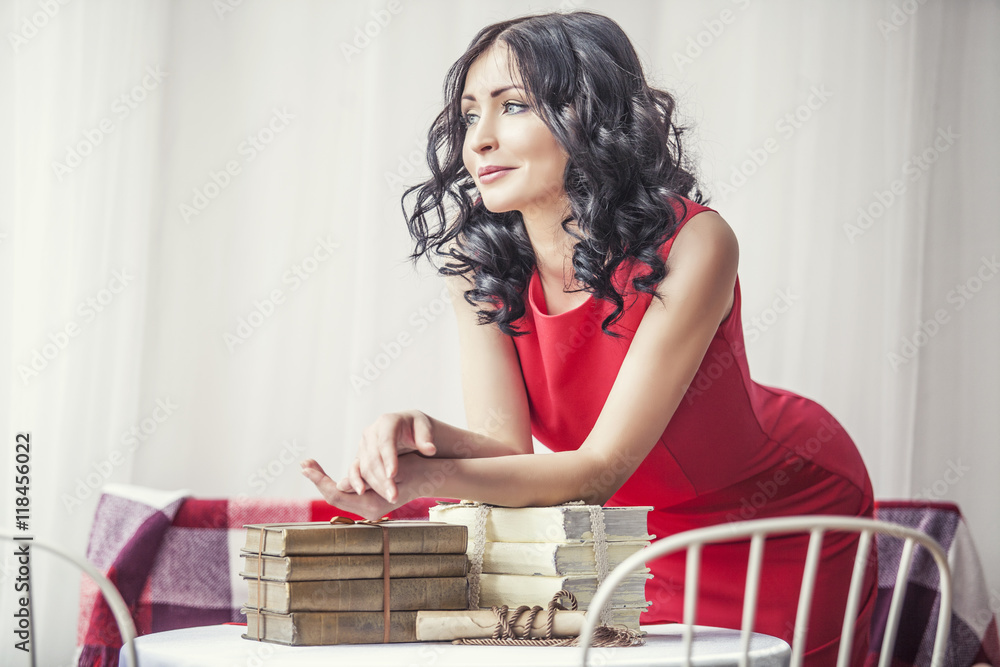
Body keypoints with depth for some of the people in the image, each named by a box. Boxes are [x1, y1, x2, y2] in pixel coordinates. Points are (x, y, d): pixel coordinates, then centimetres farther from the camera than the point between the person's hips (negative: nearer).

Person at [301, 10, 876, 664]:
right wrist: (424, 437, -43)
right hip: (653, 531, 3)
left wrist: (427, 478, -47)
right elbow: (505, 446, -21)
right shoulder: (476, 259, -17)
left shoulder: (692, 242, -32)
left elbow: (602, 467, -34)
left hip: (787, 512, -3)